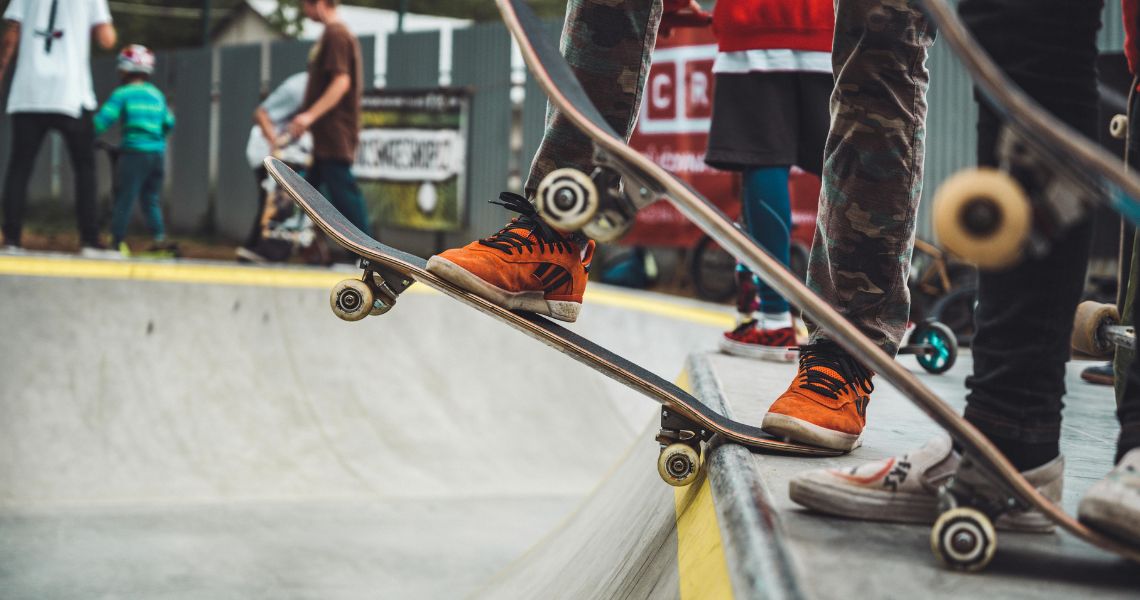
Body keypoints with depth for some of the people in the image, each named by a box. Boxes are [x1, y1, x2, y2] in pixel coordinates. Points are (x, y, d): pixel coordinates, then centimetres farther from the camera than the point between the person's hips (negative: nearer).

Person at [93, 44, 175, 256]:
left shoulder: (123, 94, -4)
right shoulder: (156, 94, 13)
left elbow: (103, 119, -11)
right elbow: (168, 123, 17)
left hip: (135, 152, -5)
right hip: (158, 153, 5)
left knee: (124, 198, -2)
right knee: (151, 198, 13)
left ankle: (117, 241, -2)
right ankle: (159, 236, 2)